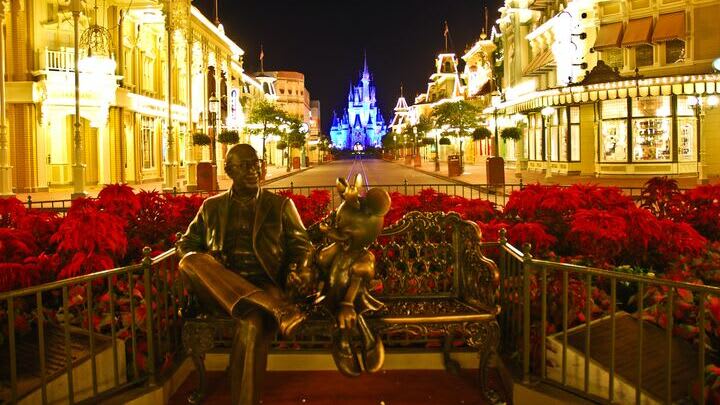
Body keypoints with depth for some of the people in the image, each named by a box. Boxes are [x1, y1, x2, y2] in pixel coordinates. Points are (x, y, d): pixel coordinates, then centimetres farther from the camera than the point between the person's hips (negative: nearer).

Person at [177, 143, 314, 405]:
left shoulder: (281, 206, 14)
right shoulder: (212, 207, 18)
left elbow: (301, 245, 13)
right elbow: (187, 243, 19)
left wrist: (299, 271, -11)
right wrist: (195, 266, -6)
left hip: (264, 286, -2)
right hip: (221, 290, 2)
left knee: (252, 324, -38)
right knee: (190, 261, -31)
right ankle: (276, 309, -41)